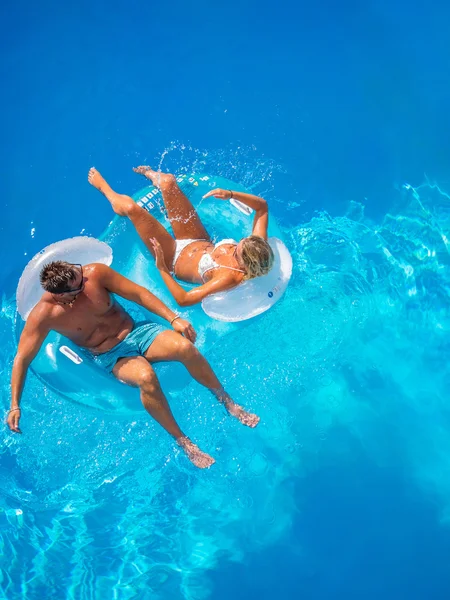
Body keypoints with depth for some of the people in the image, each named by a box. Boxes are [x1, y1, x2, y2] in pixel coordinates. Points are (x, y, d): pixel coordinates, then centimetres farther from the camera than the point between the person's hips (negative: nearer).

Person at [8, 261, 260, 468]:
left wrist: (174, 318, -15)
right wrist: (15, 405, -17)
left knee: (185, 346, -26)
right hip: (112, 356, -3)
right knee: (146, 377, -36)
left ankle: (227, 401, -6)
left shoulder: (95, 273, -13)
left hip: (137, 331, 3)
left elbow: (138, 293, -7)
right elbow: (22, 358, -11)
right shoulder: (44, 314, -17)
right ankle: (183, 441, -20)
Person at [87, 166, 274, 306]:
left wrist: (161, 268, -37)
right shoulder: (256, 247, -26)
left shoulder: (229, 278, -43)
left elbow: (183, 299, -42)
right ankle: (154, 176, 45)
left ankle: (102, 186, 32)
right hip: (201, 243, 6)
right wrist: (231, 194, -26)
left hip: (177, 259, -5)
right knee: (168, 181, 2)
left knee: (130, 206, -8)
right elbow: (262, 205, -13)